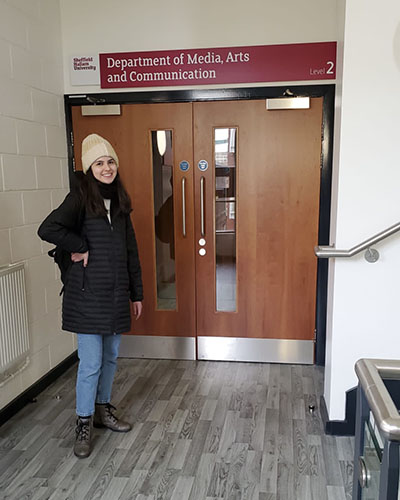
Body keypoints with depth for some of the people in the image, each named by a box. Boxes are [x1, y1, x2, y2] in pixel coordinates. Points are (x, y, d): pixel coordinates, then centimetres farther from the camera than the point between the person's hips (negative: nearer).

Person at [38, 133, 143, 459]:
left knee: (111, 357, 17)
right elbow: (47, 229, -26)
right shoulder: (80, 199, -10)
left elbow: (131, 251, 12)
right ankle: (84, 423, 20)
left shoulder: (120, 202, 9)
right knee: (91, 362, 0)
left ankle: (103, 409, 36)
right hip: (88, 294, -6)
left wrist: (136, 293, 12)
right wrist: (80, 247, -15)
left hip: (116, 293, 6)